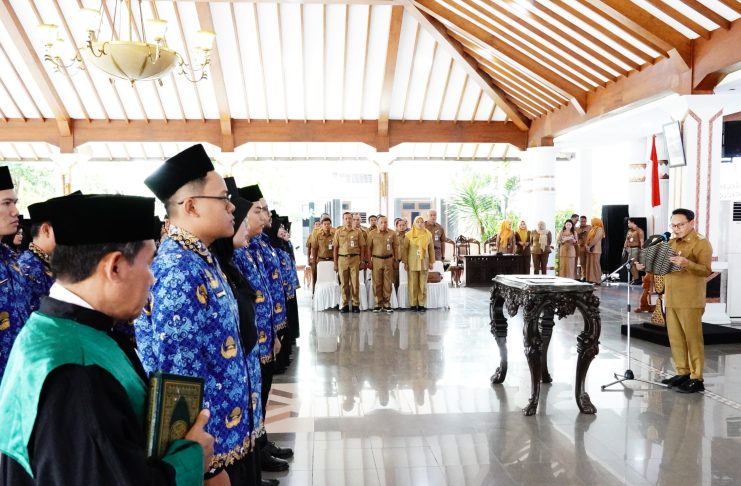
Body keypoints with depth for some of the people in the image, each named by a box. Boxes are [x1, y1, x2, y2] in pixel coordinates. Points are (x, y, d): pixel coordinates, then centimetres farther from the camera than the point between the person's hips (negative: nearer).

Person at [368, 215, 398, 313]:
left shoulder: (392, 233, 1)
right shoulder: (372, 234, -1)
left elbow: (395, 247, 6)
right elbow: (369, 248, 2)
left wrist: (396, 260, 5)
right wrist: (369, 261, 1)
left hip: (388, 260, 1)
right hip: (376, 260, -1)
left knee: (387, 283, 4)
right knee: (377, 283, 3)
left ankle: (386, 304, 12)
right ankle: (378, 304, 12)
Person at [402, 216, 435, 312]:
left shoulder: (428, 234, 5)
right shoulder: (409, 235, -1)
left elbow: (431, 249, 9)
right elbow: (404, 249, 0)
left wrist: (431, 262, 7)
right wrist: (405, 262, -4)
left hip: (424, 263, 2)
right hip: (413, 263, -2)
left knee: (423, 285, 3)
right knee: (413, 285, 0)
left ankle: (422, 304, 10)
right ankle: (413, 304, 8)